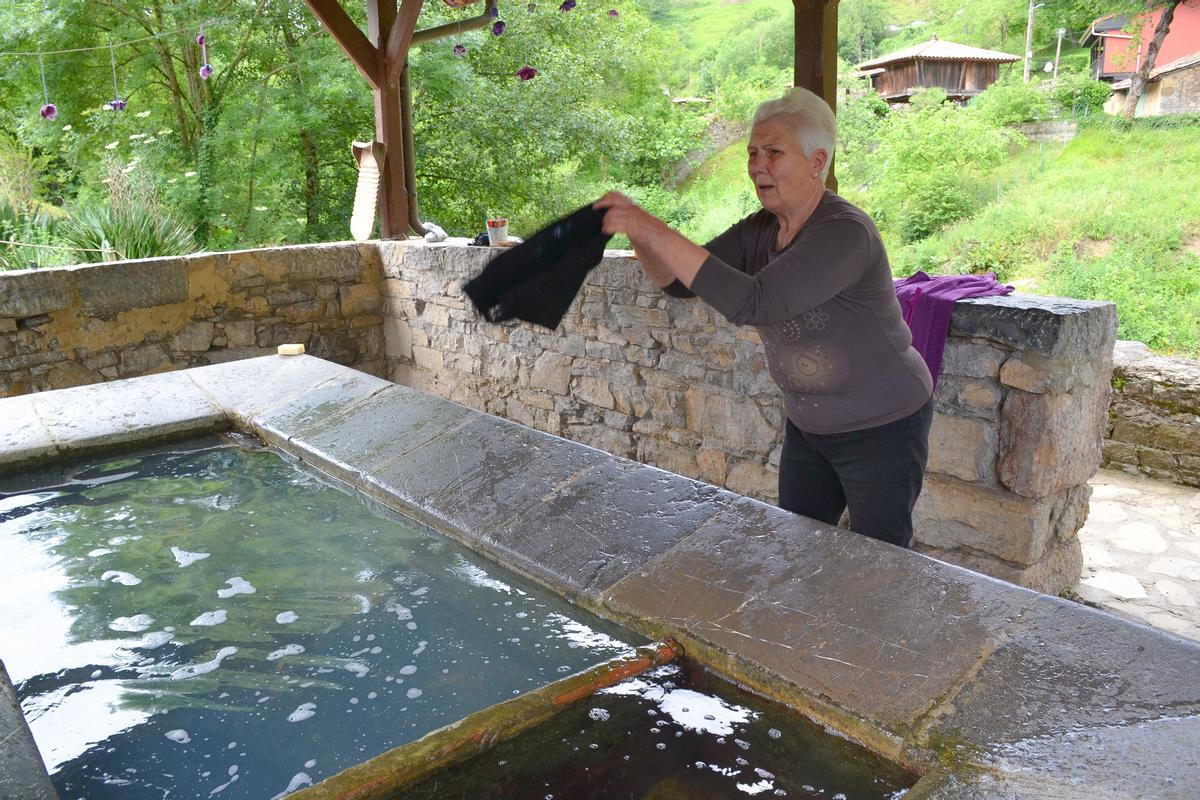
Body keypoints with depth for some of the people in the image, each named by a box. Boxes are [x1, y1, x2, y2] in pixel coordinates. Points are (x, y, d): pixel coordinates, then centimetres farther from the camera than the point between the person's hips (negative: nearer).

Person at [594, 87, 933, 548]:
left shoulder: (845, 233, -28)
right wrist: (637, 230, -25)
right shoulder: (760, 230, -3)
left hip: (883, 429, -7)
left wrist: (656, 232, -39)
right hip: (809, 428, 7)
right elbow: (680, 282, -6)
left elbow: (751, 303, -38)